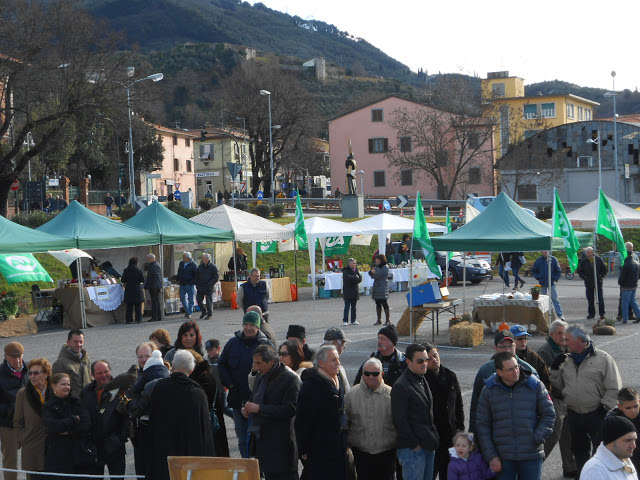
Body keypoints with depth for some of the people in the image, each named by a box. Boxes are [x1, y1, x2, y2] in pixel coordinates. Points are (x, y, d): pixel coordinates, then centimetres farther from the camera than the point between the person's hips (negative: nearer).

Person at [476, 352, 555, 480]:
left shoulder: (535, 385, -1)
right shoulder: (489, 391, 0)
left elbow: (549, 414, 5)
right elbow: (482, 425, 3)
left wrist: (537, 438, -8)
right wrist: (491, 456, -3)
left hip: (531, 455, 0)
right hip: (503, 457, 0)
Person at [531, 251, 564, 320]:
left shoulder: (553, 259, -3)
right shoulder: (538, 260, 1)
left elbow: (558, 271, 4)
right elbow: (533, 271, 10)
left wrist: (555, 279, -6)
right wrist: (538, 277, -4)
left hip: (551, 283, -2)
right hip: (542, 284, 2)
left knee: (555, 299, -5)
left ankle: (560, 314, -4)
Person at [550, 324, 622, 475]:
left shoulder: (603, 358, -5)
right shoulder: (567, 360, 11)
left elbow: (614, 389, -4)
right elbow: (559, 388, 13)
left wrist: (605, 407, -11)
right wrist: (555, 370, 2)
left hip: (596, 415, -5)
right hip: (574, 415, 5)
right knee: (579, 450, 14)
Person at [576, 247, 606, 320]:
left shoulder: (598, 259, 0)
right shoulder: (583, 261, -1)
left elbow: (604, 269, 9)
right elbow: (580, 271, 5)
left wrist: (602, 276, -4)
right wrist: (584, 277, -9)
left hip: (598, 282, -1)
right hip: (588, 283, 1)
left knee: (600, 298, -3)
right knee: (590, 299, 7)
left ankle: (602, 314, 3)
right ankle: (591, 313, 17)